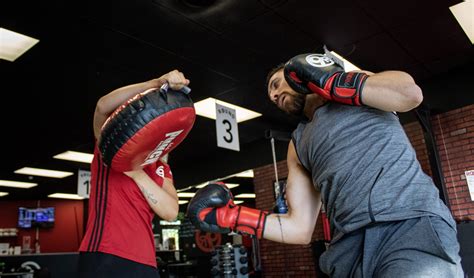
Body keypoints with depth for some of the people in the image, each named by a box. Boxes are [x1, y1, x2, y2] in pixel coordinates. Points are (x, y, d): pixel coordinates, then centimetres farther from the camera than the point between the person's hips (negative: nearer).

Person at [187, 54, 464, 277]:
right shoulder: (298, 145, 20)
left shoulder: (356, 81, 14)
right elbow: (300, 229, 14)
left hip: (414, 224, -4)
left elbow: (410, 93, -8)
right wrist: (229, 217, 7)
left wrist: (329, 82, -4)